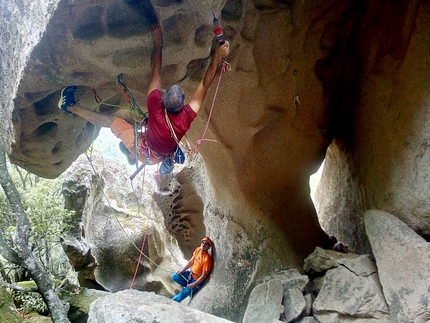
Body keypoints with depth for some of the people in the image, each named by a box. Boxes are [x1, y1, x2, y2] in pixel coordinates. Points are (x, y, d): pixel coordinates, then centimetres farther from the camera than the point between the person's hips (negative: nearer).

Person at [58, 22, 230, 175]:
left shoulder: (156, 108, -38)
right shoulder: (187, 118, -35)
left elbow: (155, 73, -31)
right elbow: (205, 84, -27)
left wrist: (158, 43, -25)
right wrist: (217, 57, -26)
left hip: (144, 151, -3)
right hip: (162, 155, 3)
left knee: (112, 120, 2)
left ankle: (70, 106, 14)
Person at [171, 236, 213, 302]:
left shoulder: (207, 259, -30)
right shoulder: (198, 249, -9)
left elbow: (203, 276, -24)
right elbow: (191, 261, 7)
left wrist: (193, 285, -23)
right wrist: (182, 270, 0)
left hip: (198, 280, -7)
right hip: (191, 273, 8)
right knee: (174, 276, 3)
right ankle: (188, 286, 11)